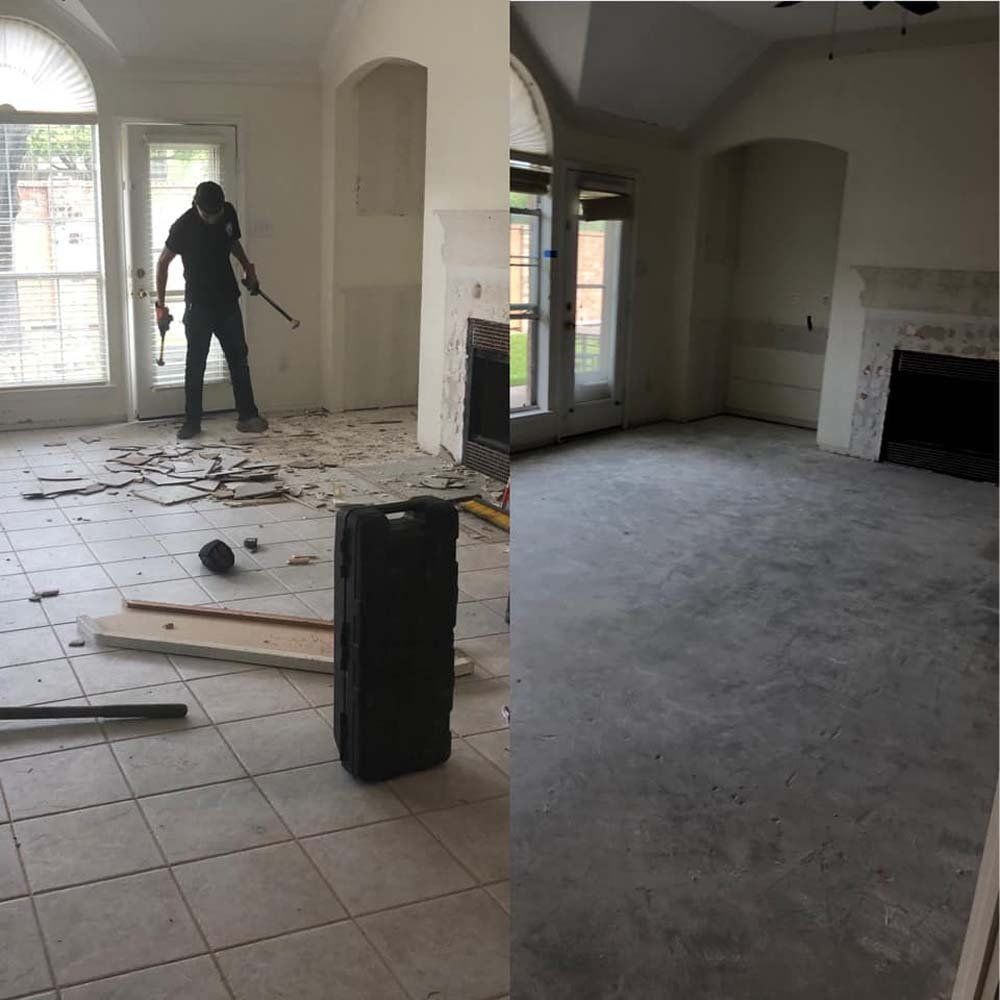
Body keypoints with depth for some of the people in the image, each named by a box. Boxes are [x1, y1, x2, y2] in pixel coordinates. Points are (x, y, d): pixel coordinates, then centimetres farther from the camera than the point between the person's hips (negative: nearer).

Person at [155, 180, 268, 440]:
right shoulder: (184, 226, -15)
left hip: (228, 301, 4)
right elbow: (163, 263, -9)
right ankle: (192, 421, 8)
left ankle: (247, 415, 7)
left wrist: (248, 268, 7)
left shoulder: (228, 213, -2)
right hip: (198, 304, -4)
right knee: (195, 363, 0)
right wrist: (161, 306, -12)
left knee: (238, 358, 3)